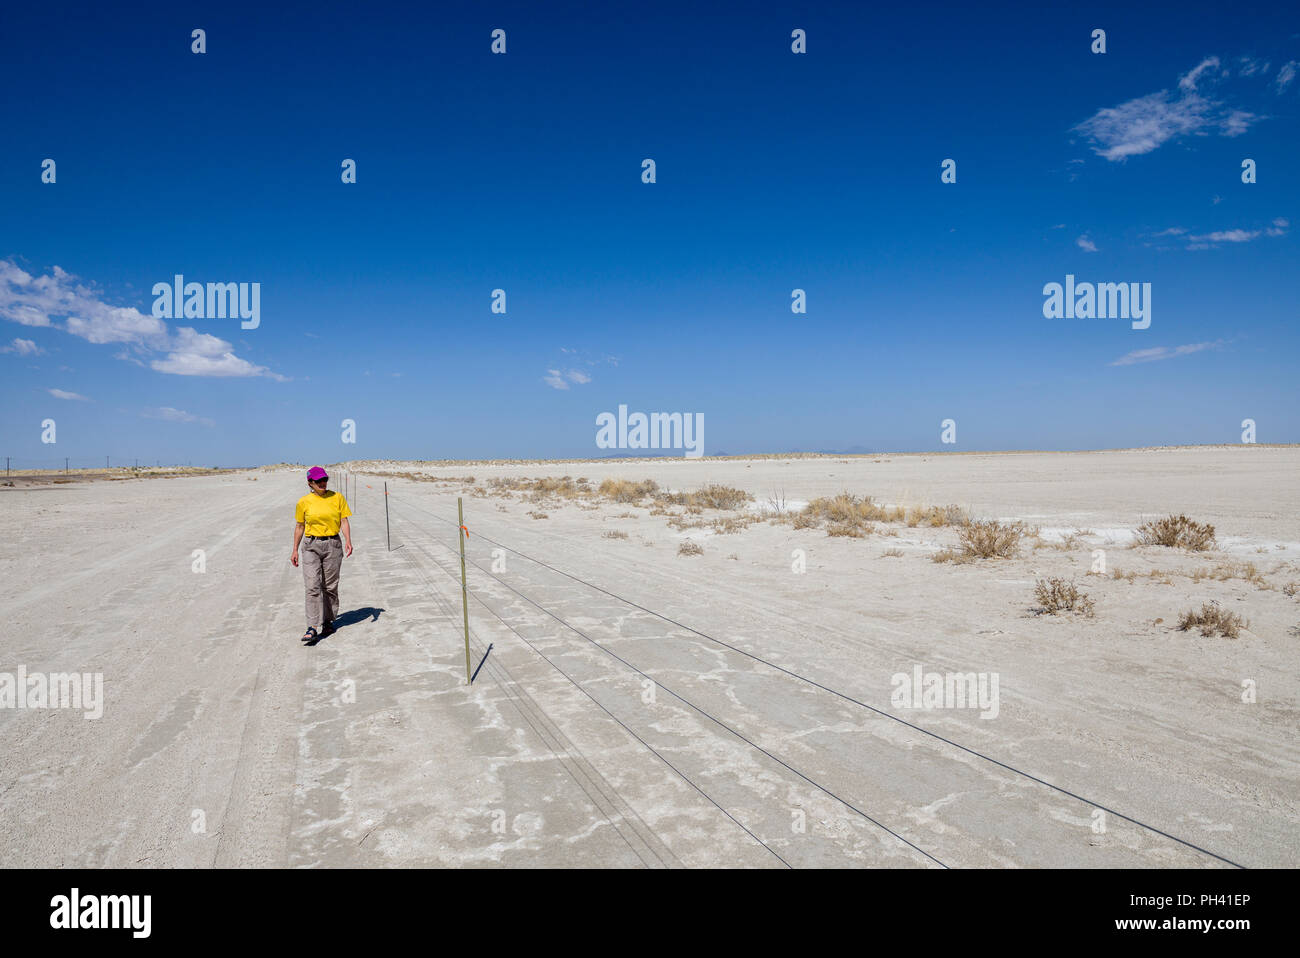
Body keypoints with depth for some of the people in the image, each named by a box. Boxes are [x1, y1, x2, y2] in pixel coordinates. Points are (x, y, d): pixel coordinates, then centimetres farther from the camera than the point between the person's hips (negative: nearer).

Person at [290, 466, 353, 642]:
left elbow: (344, 522, 2)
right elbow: (299, 527, 12)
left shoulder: (337, 498, 4)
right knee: (313, 587, -10)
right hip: (311, 546, 0)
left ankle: (328, 621, 23)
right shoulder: (304, 502, 4)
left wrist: (348, 541, -12)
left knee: (330, 586, 7)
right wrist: (295, 550, 11)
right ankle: (312, 628, -12)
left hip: (333, 545, 1)